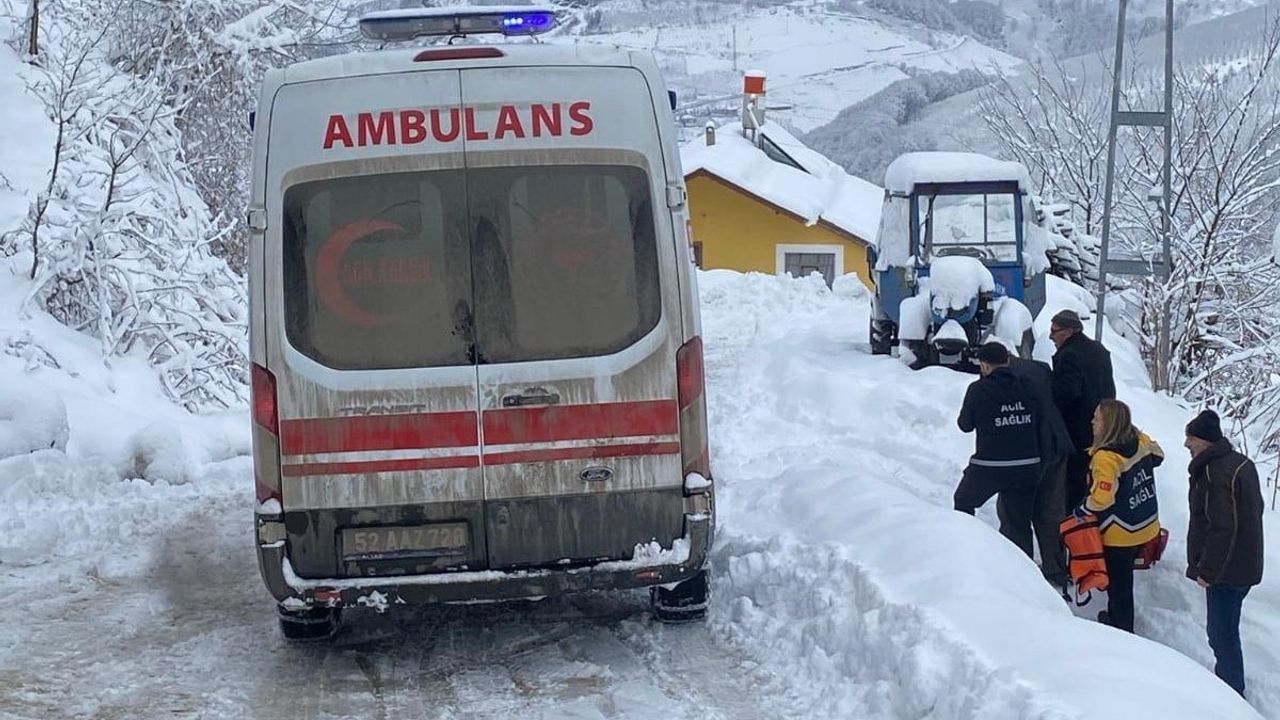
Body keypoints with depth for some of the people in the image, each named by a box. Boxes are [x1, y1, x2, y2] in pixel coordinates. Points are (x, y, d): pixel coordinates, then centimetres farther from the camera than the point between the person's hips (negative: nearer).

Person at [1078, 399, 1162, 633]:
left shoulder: (1106, 458, -28)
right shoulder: (1140, 441, -5)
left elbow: (1101, 498, -31)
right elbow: (1157, 456, 17)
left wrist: (1080, 512, -15)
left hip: (1119, 535, -8)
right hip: (1146, 525, 8)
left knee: (1118, 583, 8)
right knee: (1124, 579, 26)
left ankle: (1121, 629, 19)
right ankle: (1117, 616, 41)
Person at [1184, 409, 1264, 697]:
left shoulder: (1215, 473, -23)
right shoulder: (1242, 464, 9)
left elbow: (1222, 527, -25)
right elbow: (1255, 509, 18)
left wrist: (1207, 570, -19)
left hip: (1226, 569, -10)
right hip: (1246, 563, 10)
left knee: (1222, 631, -1)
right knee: (1225, 627, 20)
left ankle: (1232, 690, 5)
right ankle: (1228, 682, 30)